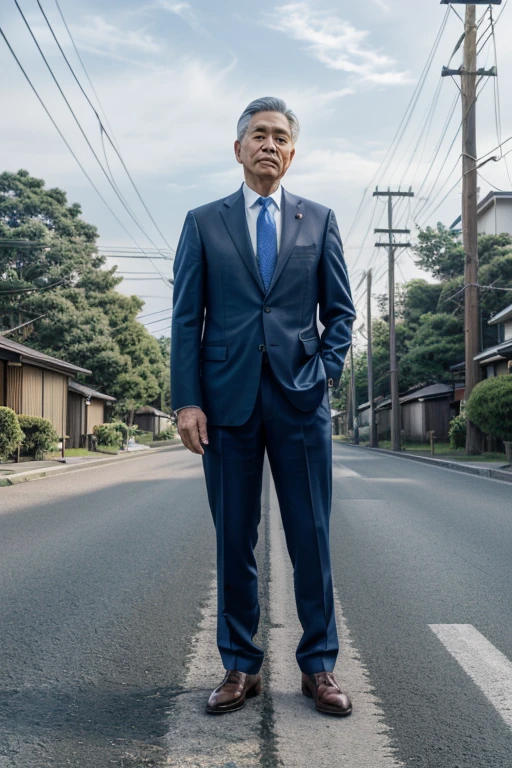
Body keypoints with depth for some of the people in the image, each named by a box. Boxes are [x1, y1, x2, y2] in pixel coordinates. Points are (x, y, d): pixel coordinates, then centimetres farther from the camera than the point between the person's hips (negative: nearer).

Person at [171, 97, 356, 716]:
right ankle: (240, 667, 18)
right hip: (227, 398, 0)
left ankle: (318, 666, 17)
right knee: (233, 541, 6)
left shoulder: (319, 220, 12)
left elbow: (340, 311, 11)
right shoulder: (203, 222, 10)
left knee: (311, 537, 4)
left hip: (300, 399, 1)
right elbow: (186, 318, 4)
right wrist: (187, 399, -5)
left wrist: (326, 372, -4)